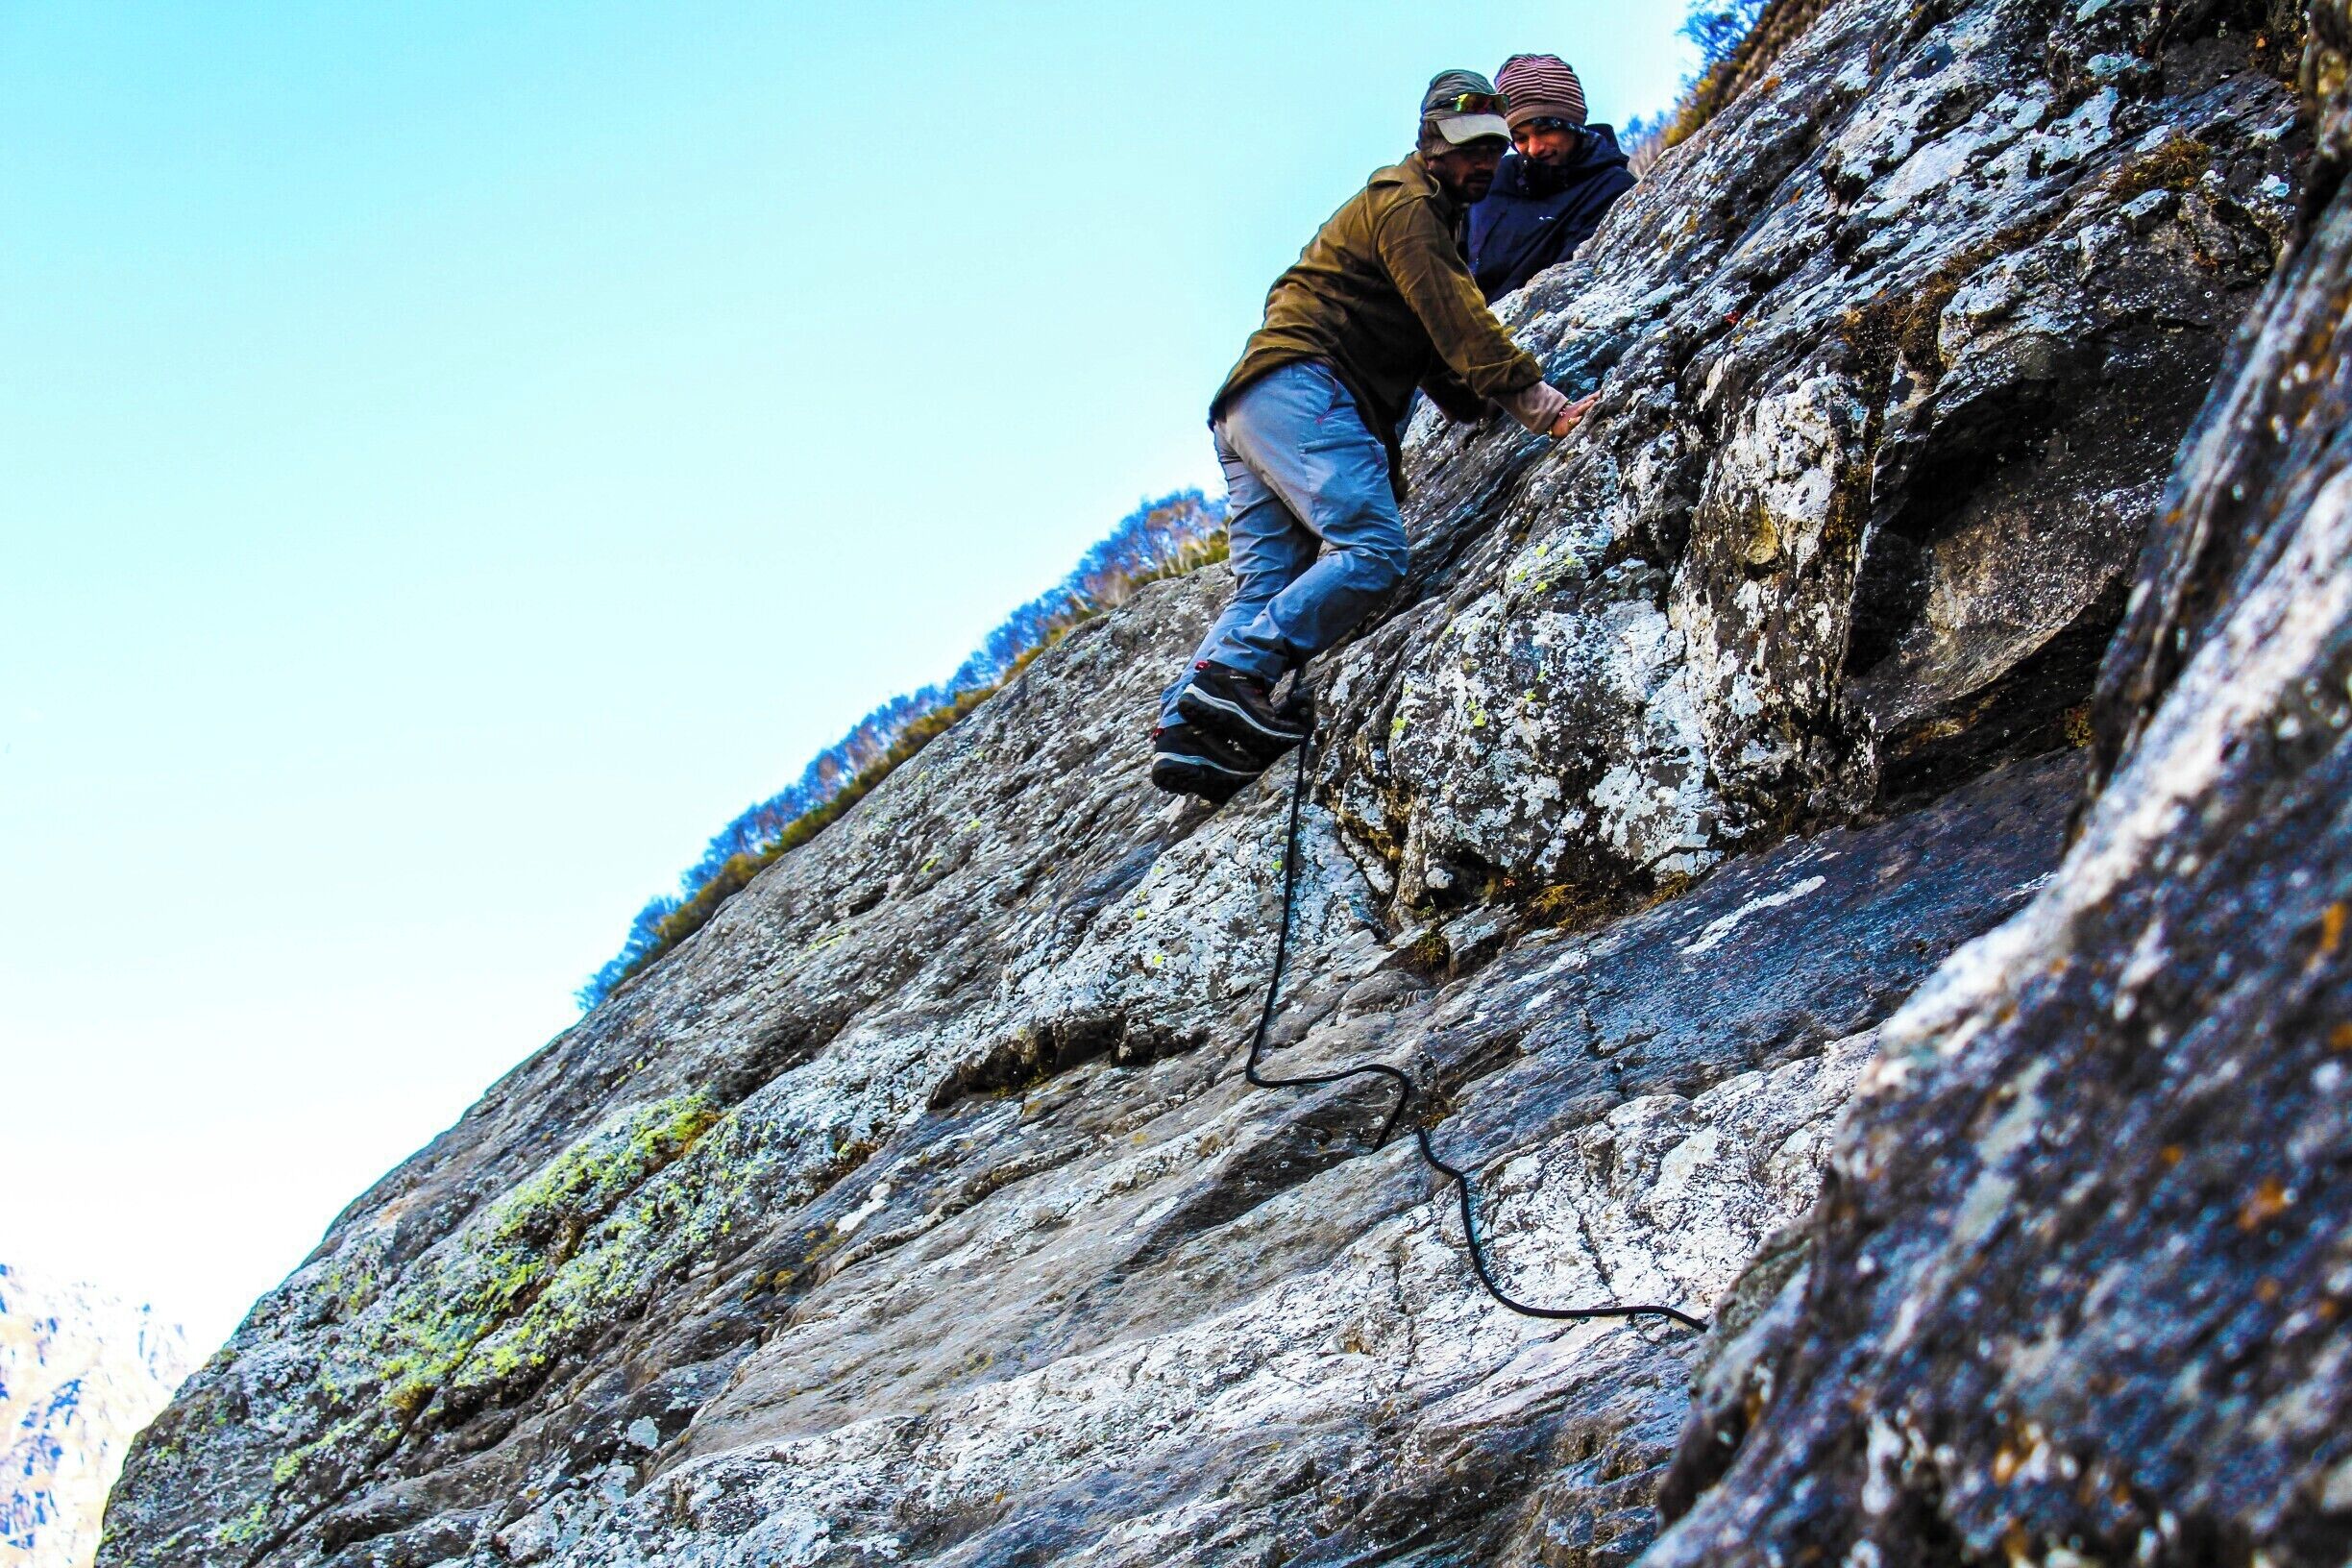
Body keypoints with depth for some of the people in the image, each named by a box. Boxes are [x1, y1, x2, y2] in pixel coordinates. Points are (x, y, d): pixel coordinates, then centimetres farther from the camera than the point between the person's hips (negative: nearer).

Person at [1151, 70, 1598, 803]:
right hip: (1302, 385, -10)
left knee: (1268, 585, -1)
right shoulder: (1404, 201, 0)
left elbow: (1441, 351, 27)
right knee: (1372, 550, -23)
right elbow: (1459, 322, -13)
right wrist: (1541, 405, -17)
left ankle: (1185, 725, -13)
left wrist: (1495, 411, 10)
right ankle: (1236, 674, -31)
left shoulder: (1435, 221, 32)